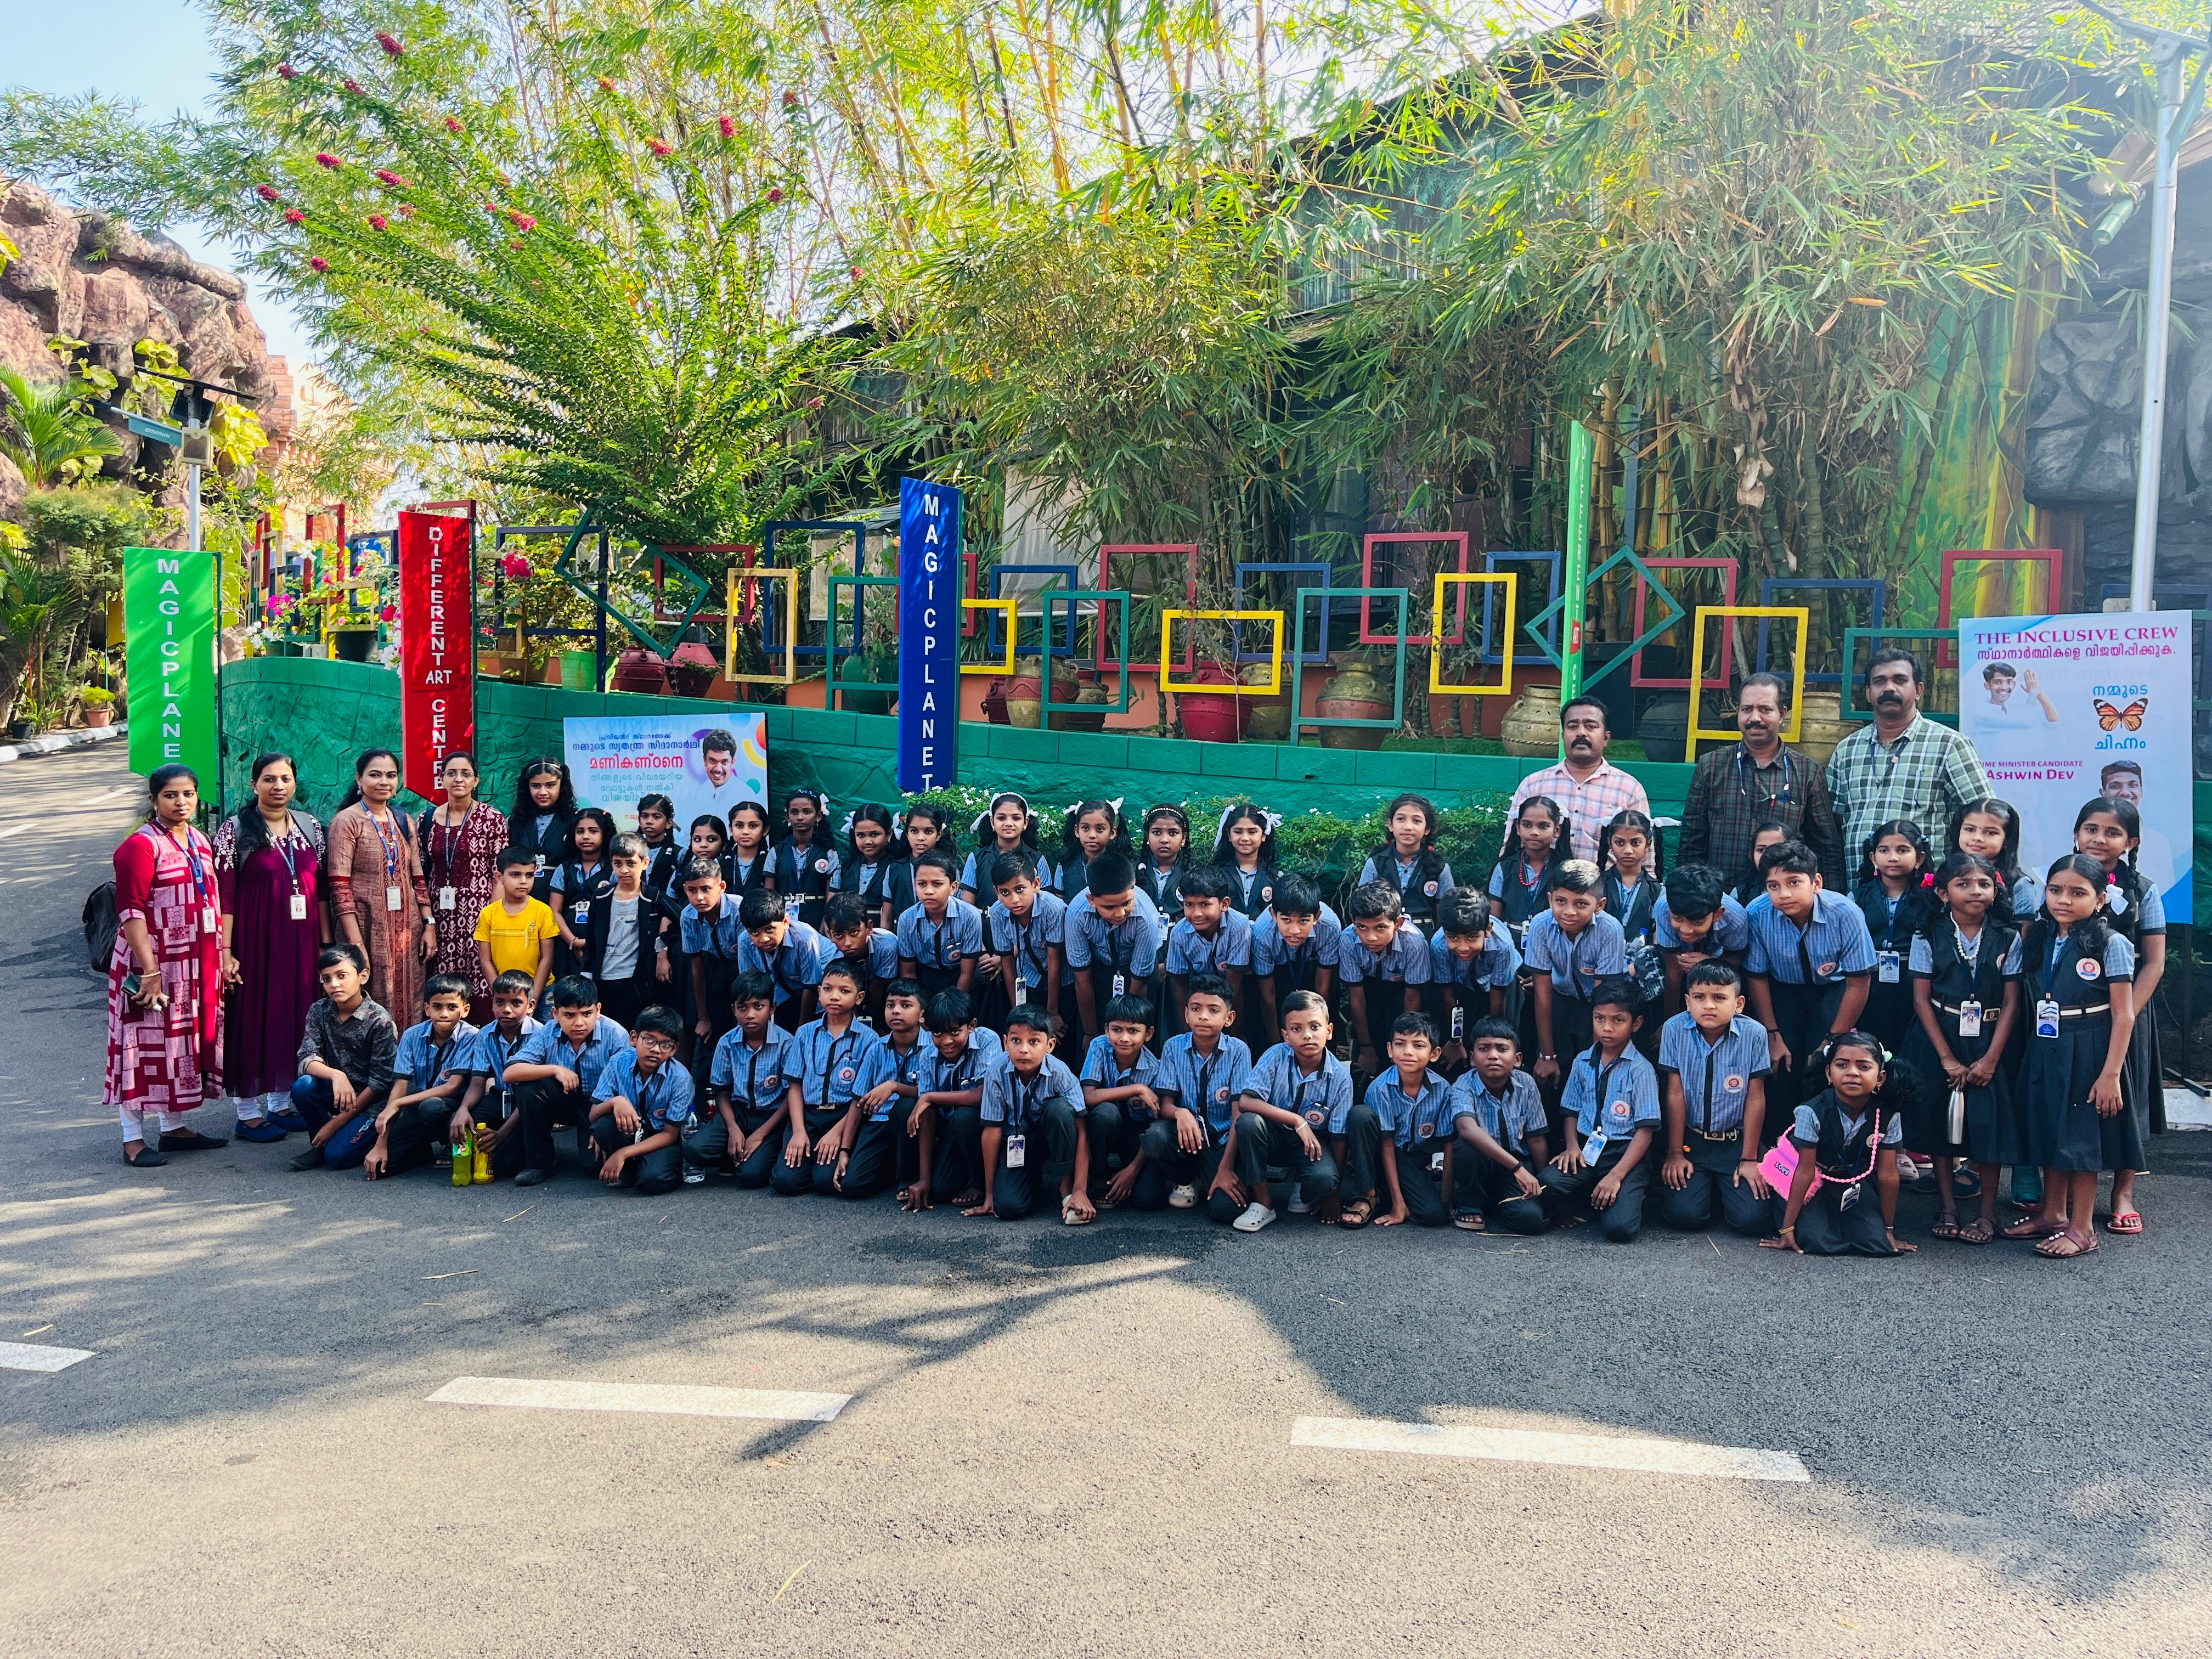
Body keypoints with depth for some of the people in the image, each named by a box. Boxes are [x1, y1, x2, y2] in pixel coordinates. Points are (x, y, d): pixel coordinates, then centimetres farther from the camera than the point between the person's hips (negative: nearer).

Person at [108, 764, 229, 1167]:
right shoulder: (141, 845, -13)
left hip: (197, 964, 8)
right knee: (146, 1045, -2)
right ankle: (133, 1139, 6)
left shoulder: (198, 841, 12)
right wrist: (150, 971, -22)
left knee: (185, 1041, 14)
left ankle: (173, 1128, 25)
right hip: (152, 964, -8)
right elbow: (130, 911, -18)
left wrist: (220, 958, 15)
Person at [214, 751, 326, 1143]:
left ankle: (281, 1102, 23)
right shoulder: (234, 829, -6)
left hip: (301, 938, 5)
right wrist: (225, 952, -14)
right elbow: (223, 895, -9)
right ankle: (248, 1113, 10)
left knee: (296, 1016, 9)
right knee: (253, 1017, 1)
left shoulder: (311, 827, 8)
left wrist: (326, 942, 9)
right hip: (256, 937, -5)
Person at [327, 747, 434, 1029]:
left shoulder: (404, 822, 13)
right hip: (367, 929, -5)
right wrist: (356, 943, -17)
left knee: (407, 1006, 6)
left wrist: (429, 925, 5)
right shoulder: (347, 822, -5)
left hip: (407, 931, 5)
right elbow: (339, 887, -11)